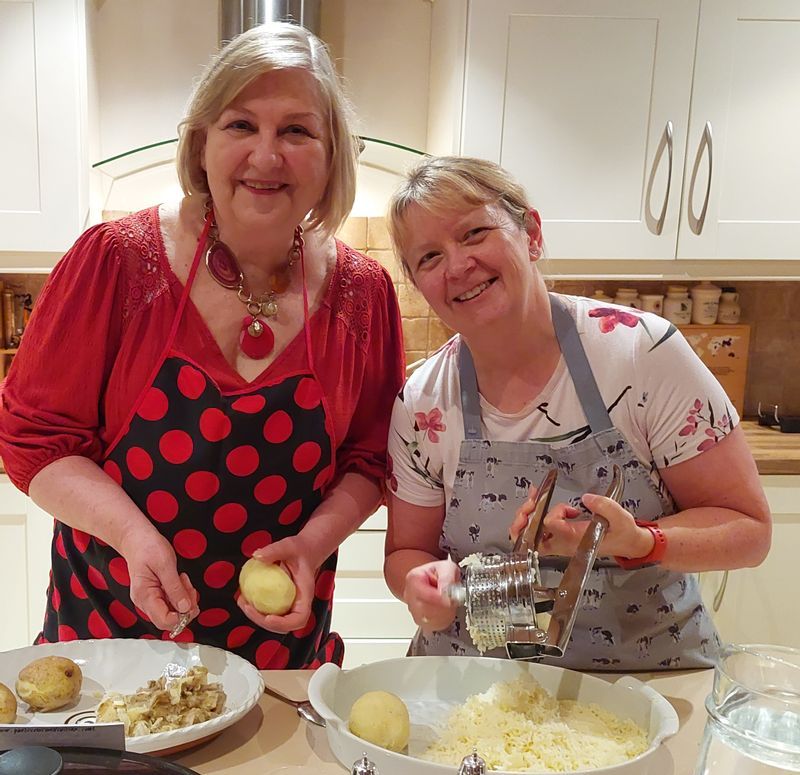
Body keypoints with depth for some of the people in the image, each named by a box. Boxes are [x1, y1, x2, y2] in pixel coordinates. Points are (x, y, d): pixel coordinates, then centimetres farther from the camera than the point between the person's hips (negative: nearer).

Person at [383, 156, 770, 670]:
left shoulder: (644, 351, -12)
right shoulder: (422, 405, -5)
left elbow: (748, 529, -6)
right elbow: (407, 550, 7)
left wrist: (635, 542, -24)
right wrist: (426, 582, -16)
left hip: (652, 674, -3)